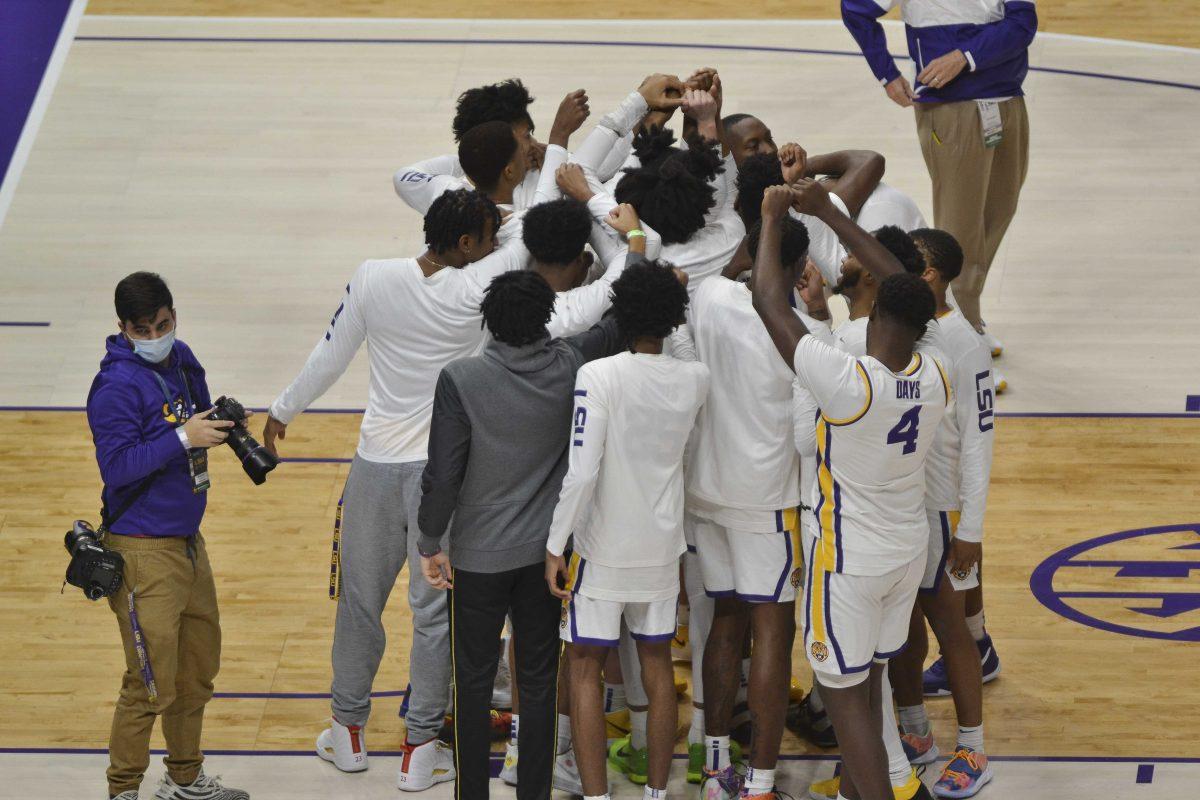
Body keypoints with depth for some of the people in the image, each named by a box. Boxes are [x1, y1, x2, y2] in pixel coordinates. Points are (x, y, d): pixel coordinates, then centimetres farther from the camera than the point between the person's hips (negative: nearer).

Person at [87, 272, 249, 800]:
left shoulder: (182, 361, 6)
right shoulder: (116, 386, -18)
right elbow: (116, 465, -24)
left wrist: (222, 424, -2)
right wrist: (183, 438, -29)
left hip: (187, 538, 9)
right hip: (144, 552, -9)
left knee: (198, 671, 20)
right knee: (151, 685, -5)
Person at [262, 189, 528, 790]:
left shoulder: (374, 279, -9)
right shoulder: (477, 288, -15)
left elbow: (329, 356, 2)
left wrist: (283, 410, 16)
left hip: (376, 464, 3)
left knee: (360, 600, 17)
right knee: (434, 610, 7)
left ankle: (349, 730, 29)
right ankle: (421, 748, 12)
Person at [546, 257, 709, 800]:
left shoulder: (599, 375, -18)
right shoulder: (695, 380, -4)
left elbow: (581, 471, -22)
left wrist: (556, 545, -13)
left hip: (603, 550, -4)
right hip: (662, 547, 4)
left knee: (585, 667, 3)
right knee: (657, 664, 14)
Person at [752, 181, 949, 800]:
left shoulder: (849, 382, -29)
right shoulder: (934, 380, -11)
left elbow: (770, 301, -23)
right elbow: (901, 288, 2)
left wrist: (772, 219, -9)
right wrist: (828, 215, 6)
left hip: (848, 558, -7)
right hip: (909, 551, 7)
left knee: (845, 696, 4)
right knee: (866, 684, 22)